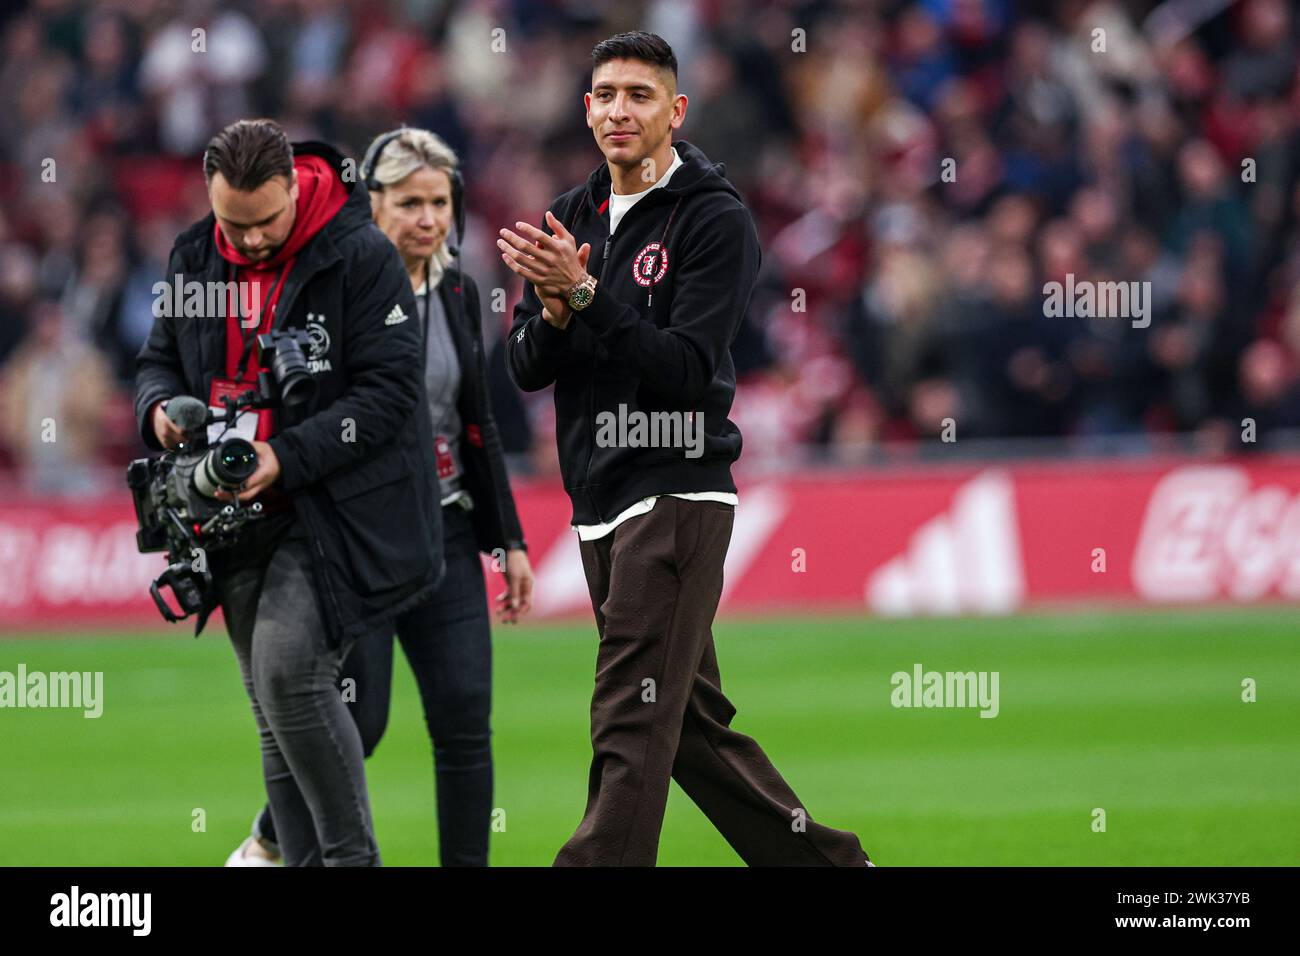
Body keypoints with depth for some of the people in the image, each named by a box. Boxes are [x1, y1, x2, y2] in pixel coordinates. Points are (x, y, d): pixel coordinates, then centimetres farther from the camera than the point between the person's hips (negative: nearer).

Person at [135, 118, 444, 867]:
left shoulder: (362, 257, -11)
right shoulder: (195, 260, 8)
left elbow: (388, 387, -15)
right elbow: (160, 357, 19)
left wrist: (288, 457, -23)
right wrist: (160, 407, -6)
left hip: (339, 512, -7)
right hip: (242, 517, 7)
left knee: (289, 671, -21)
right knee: (276, 715, 9)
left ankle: (351, 855, -10)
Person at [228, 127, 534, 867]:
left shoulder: (459, 294, 9)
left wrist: (509, 540, 13)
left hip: (444, 530, 5)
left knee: (466, 718, -4)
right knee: (357, 721, -5)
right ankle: (269, 841, 20)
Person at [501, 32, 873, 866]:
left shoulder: (716, 220, -9)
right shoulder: (572, 218, 13)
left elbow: (686, 371, -18)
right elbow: (527, 368, 9)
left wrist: (585, 295, -26)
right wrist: (552, 309, -13)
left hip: (675, 497, -8)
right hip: (599, 506, 8)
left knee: (633, 722, -13)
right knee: (692, 720, 13)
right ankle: (828, 860, 23)